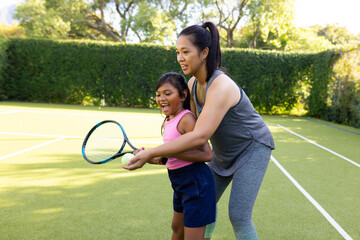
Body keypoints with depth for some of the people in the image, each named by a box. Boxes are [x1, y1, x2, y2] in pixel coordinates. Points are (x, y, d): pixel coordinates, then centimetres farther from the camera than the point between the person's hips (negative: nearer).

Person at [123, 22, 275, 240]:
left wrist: (150, 154, -44)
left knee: (238, 216, -12)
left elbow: (200, 136, -43)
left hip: (253, 148, -8)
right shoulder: (193, 83, -6)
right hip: (225, 153, 8)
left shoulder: (221, 87, -34)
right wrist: (163, 154, -5)